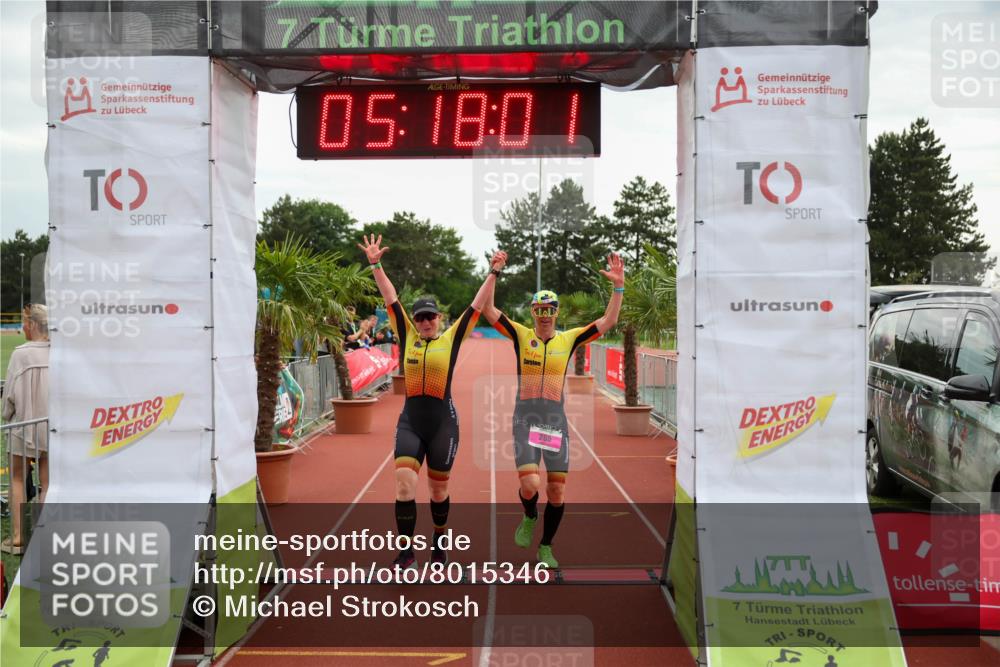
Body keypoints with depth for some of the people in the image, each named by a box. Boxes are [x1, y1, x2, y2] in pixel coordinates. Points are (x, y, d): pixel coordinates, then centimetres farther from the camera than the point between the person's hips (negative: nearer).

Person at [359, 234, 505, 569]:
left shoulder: (451, 338, 2)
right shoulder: (407, 335, 6)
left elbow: (478, 305, 0)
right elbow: (390, 299, 3)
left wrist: (493, 273, -5)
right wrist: (375, 265, -1)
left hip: (443, 422, -1)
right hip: (410, 421, 1)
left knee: (438, 489, 10)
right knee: (403, 483, -13)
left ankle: (439, 543, 33)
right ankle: (406, 552, -4)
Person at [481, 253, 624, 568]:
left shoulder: (569, 339, 6)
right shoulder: (521, 335, 2)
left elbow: (608, 321, 3)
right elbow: (488, 310, -7)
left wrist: (618, 286, -6)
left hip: (556, 419, 2)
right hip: (526, 417, -2)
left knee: (557, 489, 3)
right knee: (530, 483, -17)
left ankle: (545, 548, 23)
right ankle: (529, 518, 19)